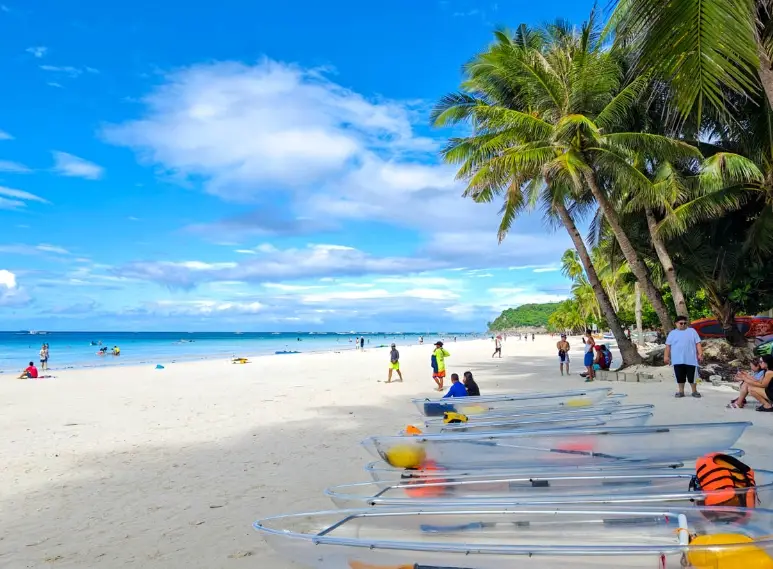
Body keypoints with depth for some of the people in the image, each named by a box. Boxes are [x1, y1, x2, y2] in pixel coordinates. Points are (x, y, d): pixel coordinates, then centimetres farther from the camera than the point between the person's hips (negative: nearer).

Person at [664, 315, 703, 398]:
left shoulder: (692, 331, 8)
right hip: (677, 360, 1)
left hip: (690, 359, -1)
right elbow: (668, 345, 9)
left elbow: (698, 343, 4)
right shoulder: (672, 333, 10)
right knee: (680, 377, 4)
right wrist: (666, 356, 2)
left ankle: (694, 391, 12)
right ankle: (681, 391, 13)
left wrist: (700, 354, -6)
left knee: (692, 376, 0)